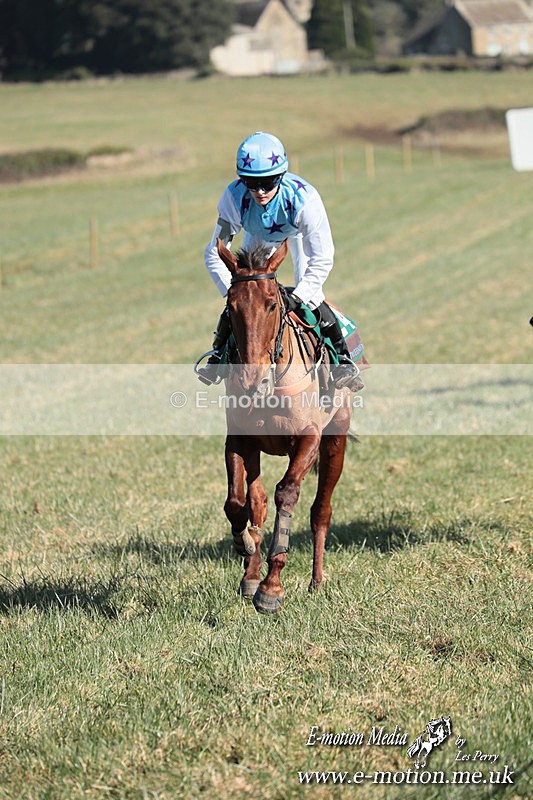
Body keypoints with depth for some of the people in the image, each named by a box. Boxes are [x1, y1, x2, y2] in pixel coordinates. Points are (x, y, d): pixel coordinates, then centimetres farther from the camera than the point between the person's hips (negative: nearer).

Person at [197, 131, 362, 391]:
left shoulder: (304, 199, -45)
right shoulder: (234, 197, -39)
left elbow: (322, 259, -36)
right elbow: (215, 253, -29)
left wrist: (297, 298, -43)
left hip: (298, 232, -2)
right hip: (258, 235, 2)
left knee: (311, 298, -12)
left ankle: (342, 359, 6)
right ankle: (218, 354, 22)